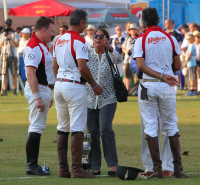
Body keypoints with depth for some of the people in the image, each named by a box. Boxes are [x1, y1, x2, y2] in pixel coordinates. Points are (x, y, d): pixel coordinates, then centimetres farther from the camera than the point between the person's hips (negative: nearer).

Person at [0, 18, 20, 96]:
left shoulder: (15, 34, 6)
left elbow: (17, 45, -5)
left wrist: (11, 39, -21)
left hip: (13, 56, -1)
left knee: (14, 74, -1)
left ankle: (14, 90, 3)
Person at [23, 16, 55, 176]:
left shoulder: (43, 46, 15)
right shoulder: (34, 47, -17)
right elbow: (31, 74, -24)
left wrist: (48, 95, 25)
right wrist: (37, 97, -27)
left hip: (44, 89, 11)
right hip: (37, 90, -11)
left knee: (38, 127, 12)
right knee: (37, 127, -10)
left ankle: (33, 164, 16)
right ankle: (32, 165, -9)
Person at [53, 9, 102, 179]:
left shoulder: (59, 40, 12)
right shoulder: (79, 41, -13)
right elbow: (82, 67, -19)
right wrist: (94, 85, -7)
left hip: (59, 84, 8)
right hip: (75, 87, -8)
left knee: (62, 128, 11)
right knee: (77, 128, -7)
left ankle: (63, 168, 12)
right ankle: (77, 169, -10)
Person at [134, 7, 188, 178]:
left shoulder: (141, 40, -3)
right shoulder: (170, 39, 3)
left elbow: (140, 65, -14)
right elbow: (177, 66, 4)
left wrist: (161, 76, -17)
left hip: (148, 86, -2)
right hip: (167, 88, 2)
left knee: (150, 127, 2)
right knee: (171, 126, 10)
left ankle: (157, 168, -3)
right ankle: (178, 168, 5)